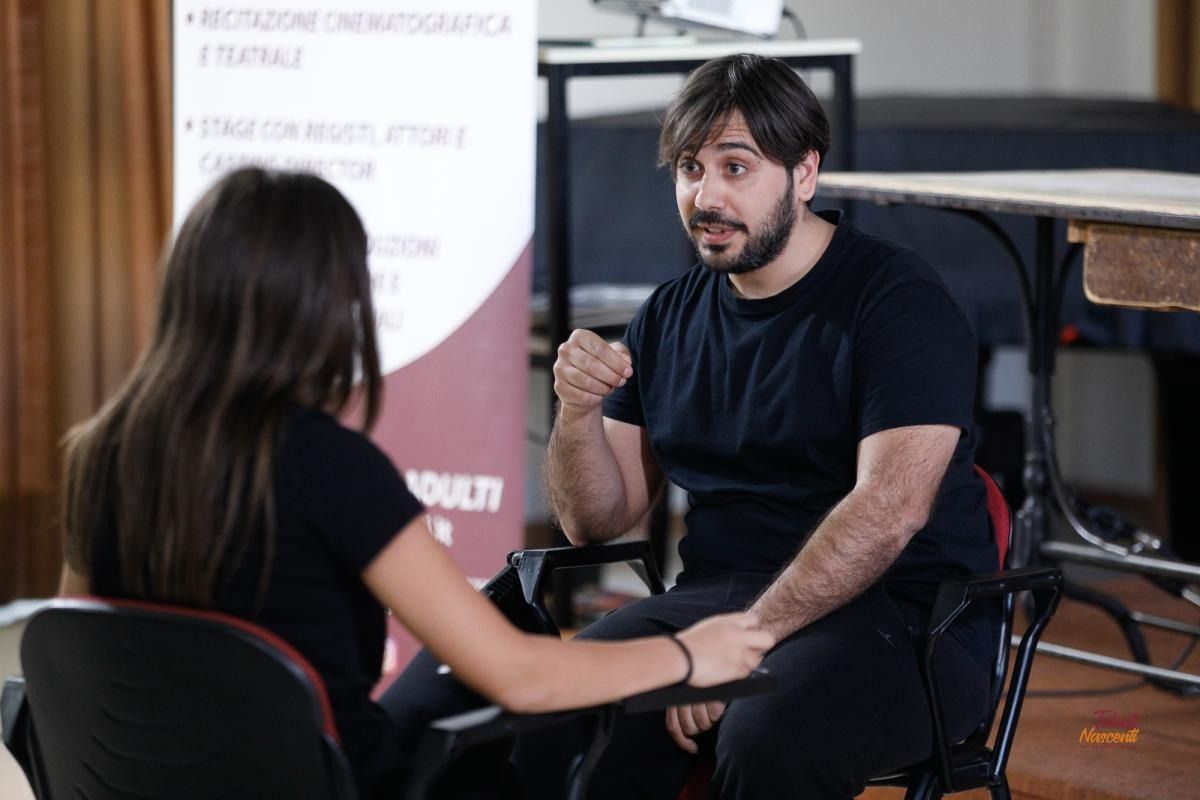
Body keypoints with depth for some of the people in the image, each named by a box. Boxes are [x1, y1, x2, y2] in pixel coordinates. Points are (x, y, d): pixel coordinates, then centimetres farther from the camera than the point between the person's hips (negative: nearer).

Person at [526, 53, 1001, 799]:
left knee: (768, 737, -36)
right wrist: (577, 412, -8)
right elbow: (598, 519, 13)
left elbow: (891, 507, -19)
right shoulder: (670, 316, 13)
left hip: (896, 610, -5)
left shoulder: (898, 298, -7)